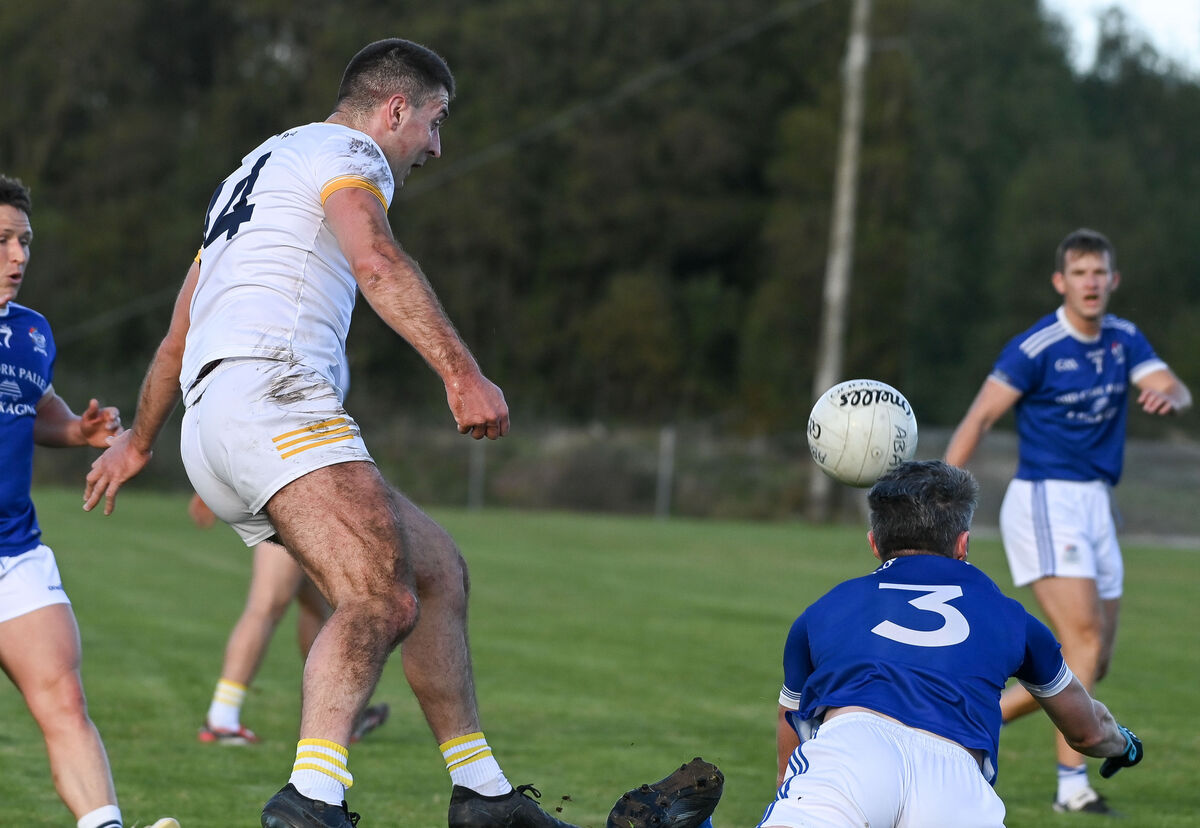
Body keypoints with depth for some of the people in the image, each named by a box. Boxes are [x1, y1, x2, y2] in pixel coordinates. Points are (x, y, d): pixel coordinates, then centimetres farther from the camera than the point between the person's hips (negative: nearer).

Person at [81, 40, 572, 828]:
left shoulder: (255, 170, 34)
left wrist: (139, 441, 54)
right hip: (271, 389, -10)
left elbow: (179, 333, 42)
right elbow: (376, 261, -18)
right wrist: (462, 372, -27)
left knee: (439, 569, 14)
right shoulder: (347, 152, 6)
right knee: (380, 598, -27)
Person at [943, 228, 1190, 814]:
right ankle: (1071, 783, -15)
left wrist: (1168, 395, -27)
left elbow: (1175, 391, -1)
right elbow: (979, 418, -12)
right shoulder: (1037, 347, -11)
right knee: (1085, 644, -18)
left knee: (1093, 661, 7)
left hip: (1094, 507, 8)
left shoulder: (1124, 341, 9)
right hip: (1045, 502, -8)